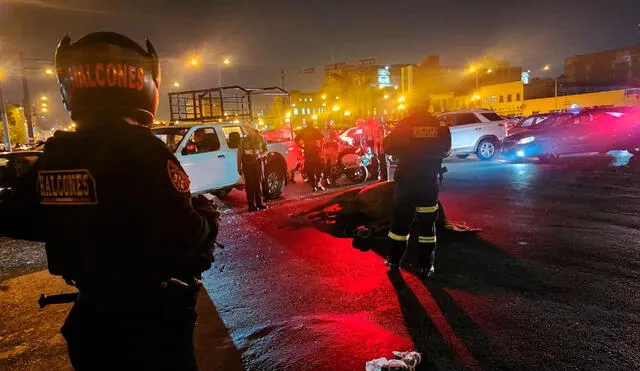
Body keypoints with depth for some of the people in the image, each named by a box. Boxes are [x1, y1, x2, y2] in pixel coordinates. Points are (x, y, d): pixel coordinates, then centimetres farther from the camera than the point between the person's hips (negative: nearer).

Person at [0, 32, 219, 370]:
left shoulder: (52, 156, -2)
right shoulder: (140, 148, -23)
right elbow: (181, 235, -30)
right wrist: (206, 216, -9)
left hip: (93, 316, 6)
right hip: (152, 315, -6)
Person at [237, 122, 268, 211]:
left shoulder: (261, 139, 4)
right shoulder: (243, 140, 3)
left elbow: (266, 151, 9)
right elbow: (239, 154, 5)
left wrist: (260, 155, -12)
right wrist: (239, 167, 1)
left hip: (258, 164, 0)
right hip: (247, 164, 0)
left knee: (258, 184, 4)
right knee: (249, 185, -1)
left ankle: (259, 203, 14)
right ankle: (252, 205, 5)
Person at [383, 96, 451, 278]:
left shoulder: (405, 124, -9)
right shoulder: (440, 125, -2)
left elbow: (387, 146, -3)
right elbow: (446, 149, 12)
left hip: (406, 180, -1)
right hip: (429, 181, 1)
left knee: (400, 221, 11)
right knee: (427, 224, 9)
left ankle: (394, 261, 20)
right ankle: (425, 266, 12)